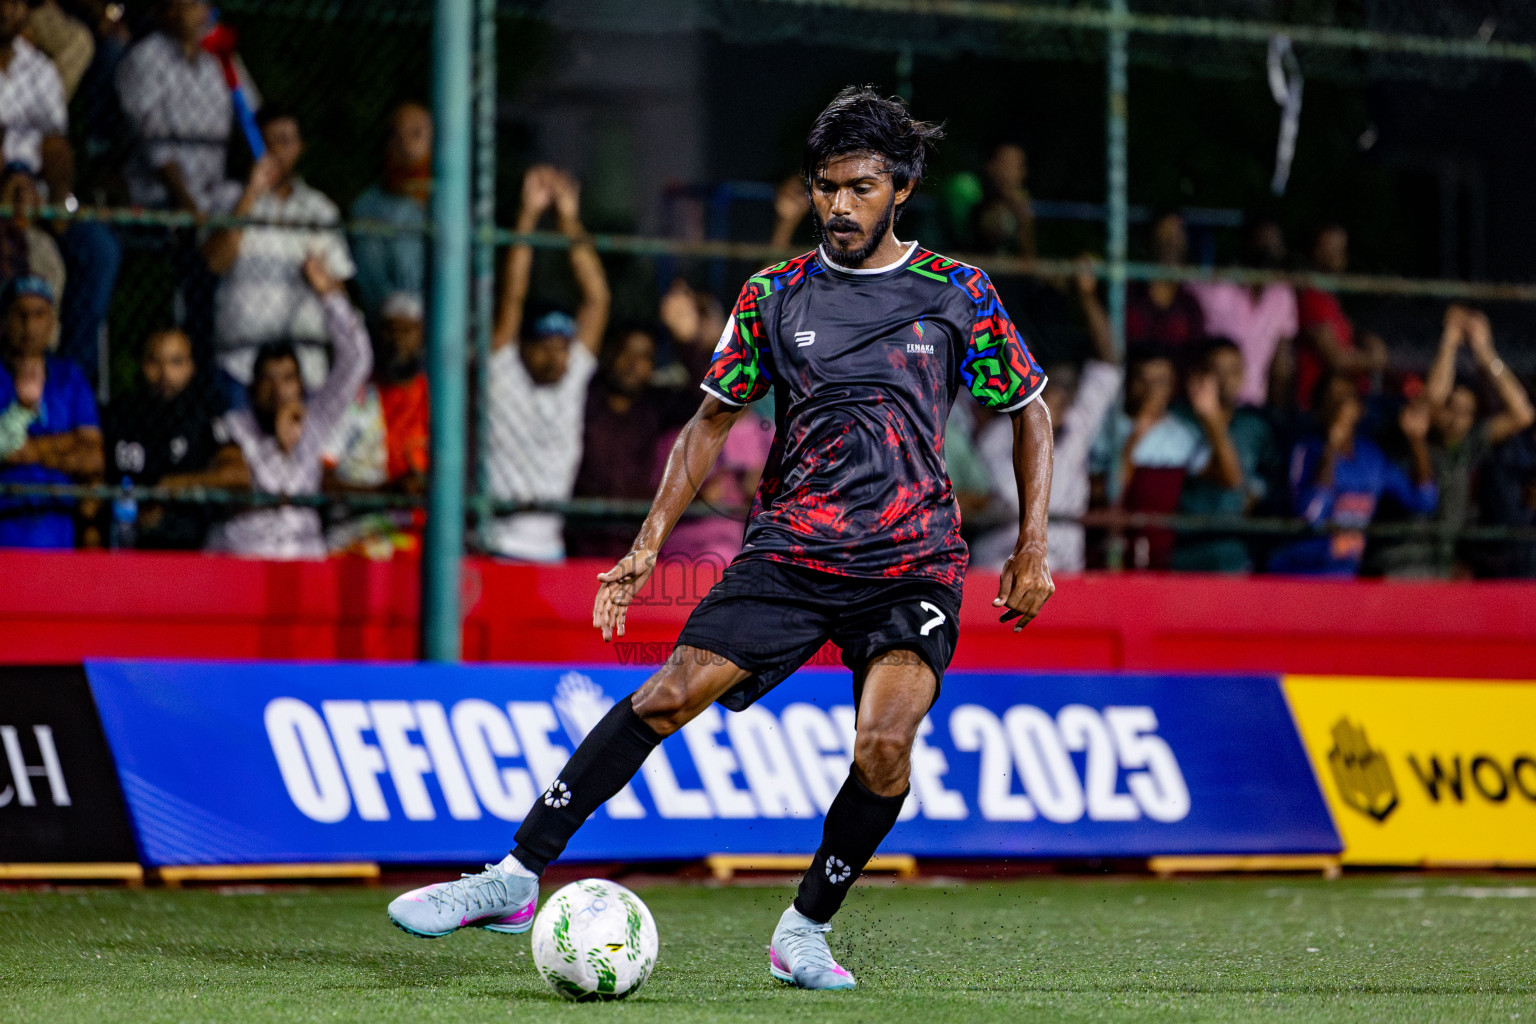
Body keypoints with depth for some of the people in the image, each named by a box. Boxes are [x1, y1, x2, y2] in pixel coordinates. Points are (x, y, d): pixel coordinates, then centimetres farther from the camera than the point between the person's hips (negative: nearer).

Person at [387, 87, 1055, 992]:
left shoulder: (959, 294, 3)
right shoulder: (775, 295, 7)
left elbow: (1032, 412, 12)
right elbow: (713, 421, 13)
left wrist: (1033, 551, 5)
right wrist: (650, 545, 4)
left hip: (913, 567, -1)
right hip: (789, 551, 1)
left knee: (885, 741, -24)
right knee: (667, 695, -15)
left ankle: (808, 928, -3)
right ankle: (515, 879, -8)